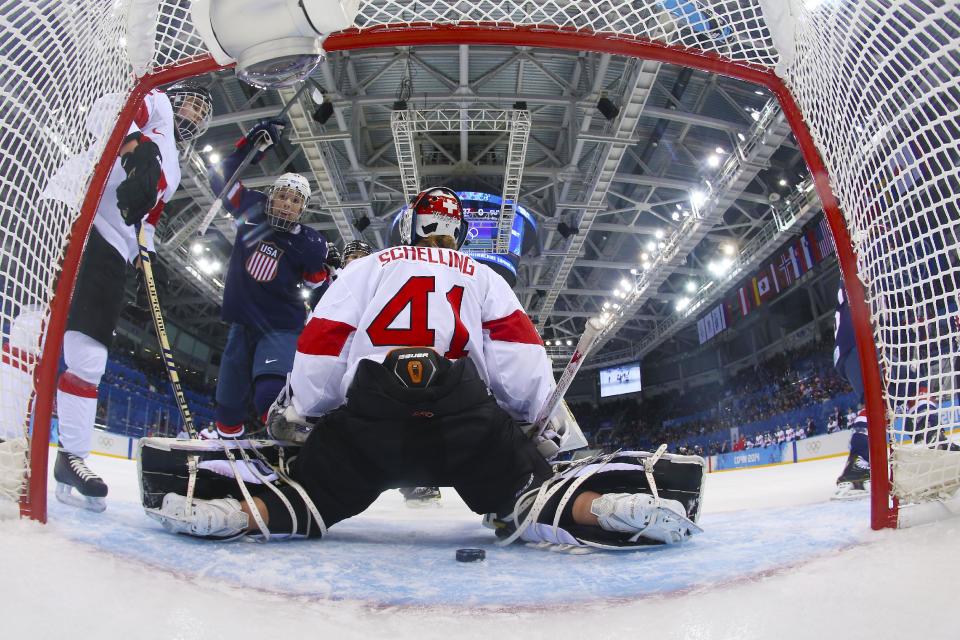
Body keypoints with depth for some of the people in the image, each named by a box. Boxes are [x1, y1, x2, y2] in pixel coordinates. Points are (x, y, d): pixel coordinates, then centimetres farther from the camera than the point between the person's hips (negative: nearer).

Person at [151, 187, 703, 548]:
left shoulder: (366, 268, 25)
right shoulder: (485, 278, 25)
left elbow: (319, 350, 15)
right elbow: (521, 358, 12)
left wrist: (294, 415, 27)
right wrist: (549, 421, 21)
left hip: (368, 414, 1)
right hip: (468, 414, 0)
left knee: (305, 491, 13)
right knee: (530, 491, 6)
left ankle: (245, 511, -16)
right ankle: (607, 511, -23)